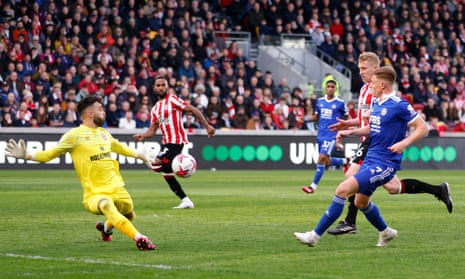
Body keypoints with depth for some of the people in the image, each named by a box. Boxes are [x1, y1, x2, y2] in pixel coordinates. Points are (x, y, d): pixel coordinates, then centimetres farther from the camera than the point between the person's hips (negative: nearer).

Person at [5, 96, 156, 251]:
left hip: (117, 189, 7)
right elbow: (51, 154, -8)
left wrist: (138, 154, 43)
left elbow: (118, 146, 32)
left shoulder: (103, 133, 11)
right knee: (106, 204, -37)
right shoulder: (75, 135, -8)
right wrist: (27, 156, -24)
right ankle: (139, 239, -41)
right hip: (94, 194, -7)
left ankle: (106, 227, 50)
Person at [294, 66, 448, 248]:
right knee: (361, 201, 19)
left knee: (343, 189, -18)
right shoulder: (376, 103, 10)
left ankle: (315, 235, -15)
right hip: (370, 158, 9)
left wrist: (404, 143, -25)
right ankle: (386, 233, 42)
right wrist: (350, 132, 12)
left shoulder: (399, 105, -15)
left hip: (385, 163, -9)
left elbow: (423, 128, -11)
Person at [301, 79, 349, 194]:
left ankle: (313, 186, -10)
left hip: (331, 136, -6)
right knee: (327, 162, 12)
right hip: (321, 135, 6)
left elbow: (347, 117, 7)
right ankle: (345, 161, 41)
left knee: (322, 158, -16)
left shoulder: (340, 103, -4)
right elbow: (316, 117, 18)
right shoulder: (320, 101, 8)